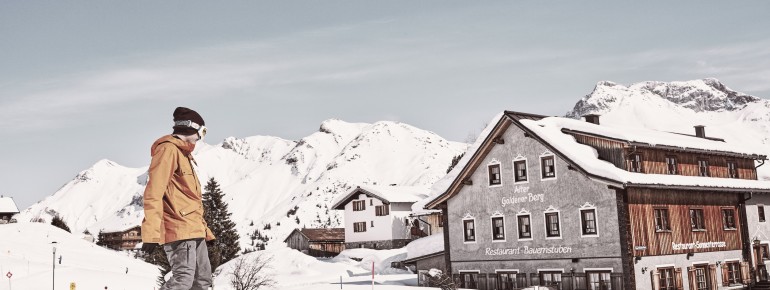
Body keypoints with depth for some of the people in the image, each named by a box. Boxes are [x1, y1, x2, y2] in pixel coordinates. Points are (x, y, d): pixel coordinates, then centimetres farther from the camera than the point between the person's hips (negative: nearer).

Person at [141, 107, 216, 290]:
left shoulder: (184, 153, 23)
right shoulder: (168, 149, -7)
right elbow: (154, 193, -17)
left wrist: (204, 229, 22)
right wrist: (151, 233, -24)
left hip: (193, 230, 10)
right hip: (179, 229, -10)